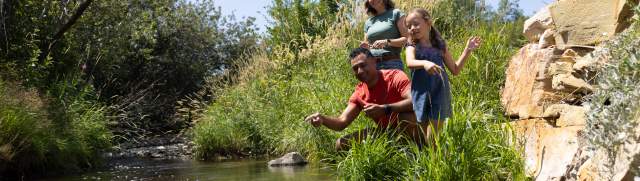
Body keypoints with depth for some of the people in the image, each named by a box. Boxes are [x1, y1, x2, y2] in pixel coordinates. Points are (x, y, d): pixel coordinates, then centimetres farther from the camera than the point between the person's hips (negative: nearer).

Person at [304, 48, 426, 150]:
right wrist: (322, 119, -24)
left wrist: (384, 109, -43)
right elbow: (342, 122, -3)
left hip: (406, 131, -6)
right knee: (341, 144, -4)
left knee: (407, 116, -40)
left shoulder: (395, 77, -16)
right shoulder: (359, 94, 1)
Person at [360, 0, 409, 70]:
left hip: (392, 63, -4)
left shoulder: (396, 14, 8)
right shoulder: (368, 22, 21)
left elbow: (406, 39, -1)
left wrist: (387, 42, -16)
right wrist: (364, 48, -1)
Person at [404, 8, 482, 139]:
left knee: (435, 127, -6)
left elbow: (455, 70, 15)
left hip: (439, 91, 1)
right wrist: (424, 63, -40)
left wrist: (468, 50, 7)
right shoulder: (412, 47, 5)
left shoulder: (440, 46, 11)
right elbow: (410, 62, -19)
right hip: (421, 92, -1)